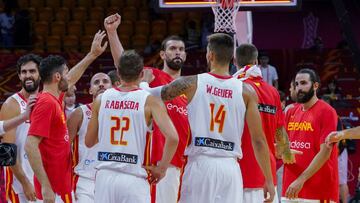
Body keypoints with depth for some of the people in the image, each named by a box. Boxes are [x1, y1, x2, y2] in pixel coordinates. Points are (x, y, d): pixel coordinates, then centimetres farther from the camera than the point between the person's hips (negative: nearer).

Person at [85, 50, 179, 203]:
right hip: (133, 179, -3)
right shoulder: (150, 101, -4)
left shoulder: (101, 99, 6)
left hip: (105, 176, 3)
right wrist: (161, 168, -3)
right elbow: (172, 138, -15)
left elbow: (89, 142, 14)